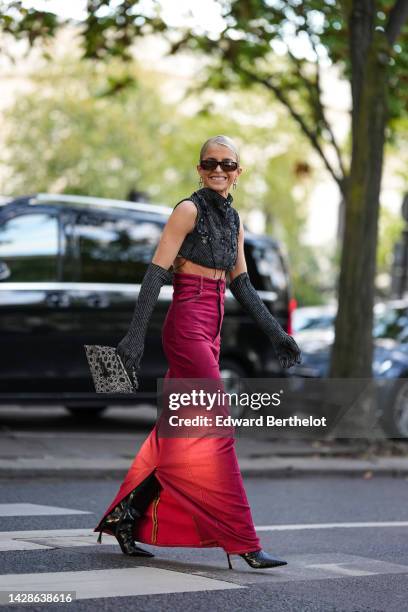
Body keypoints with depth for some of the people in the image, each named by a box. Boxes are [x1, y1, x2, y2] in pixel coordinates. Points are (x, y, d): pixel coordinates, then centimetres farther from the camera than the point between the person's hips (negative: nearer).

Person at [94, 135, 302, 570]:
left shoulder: (233, 219, 16)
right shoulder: (189, 210, -7)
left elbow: (241, 285, 18)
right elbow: (156, 272, -12)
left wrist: (275, 332, 12)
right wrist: (135, 335, -18)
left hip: (210, 331, 8)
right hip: (187, 325, -8)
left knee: (177, 434, 10)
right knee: (217, 432, -10)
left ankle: (126, 518, 19)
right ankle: (244, 542, -10)